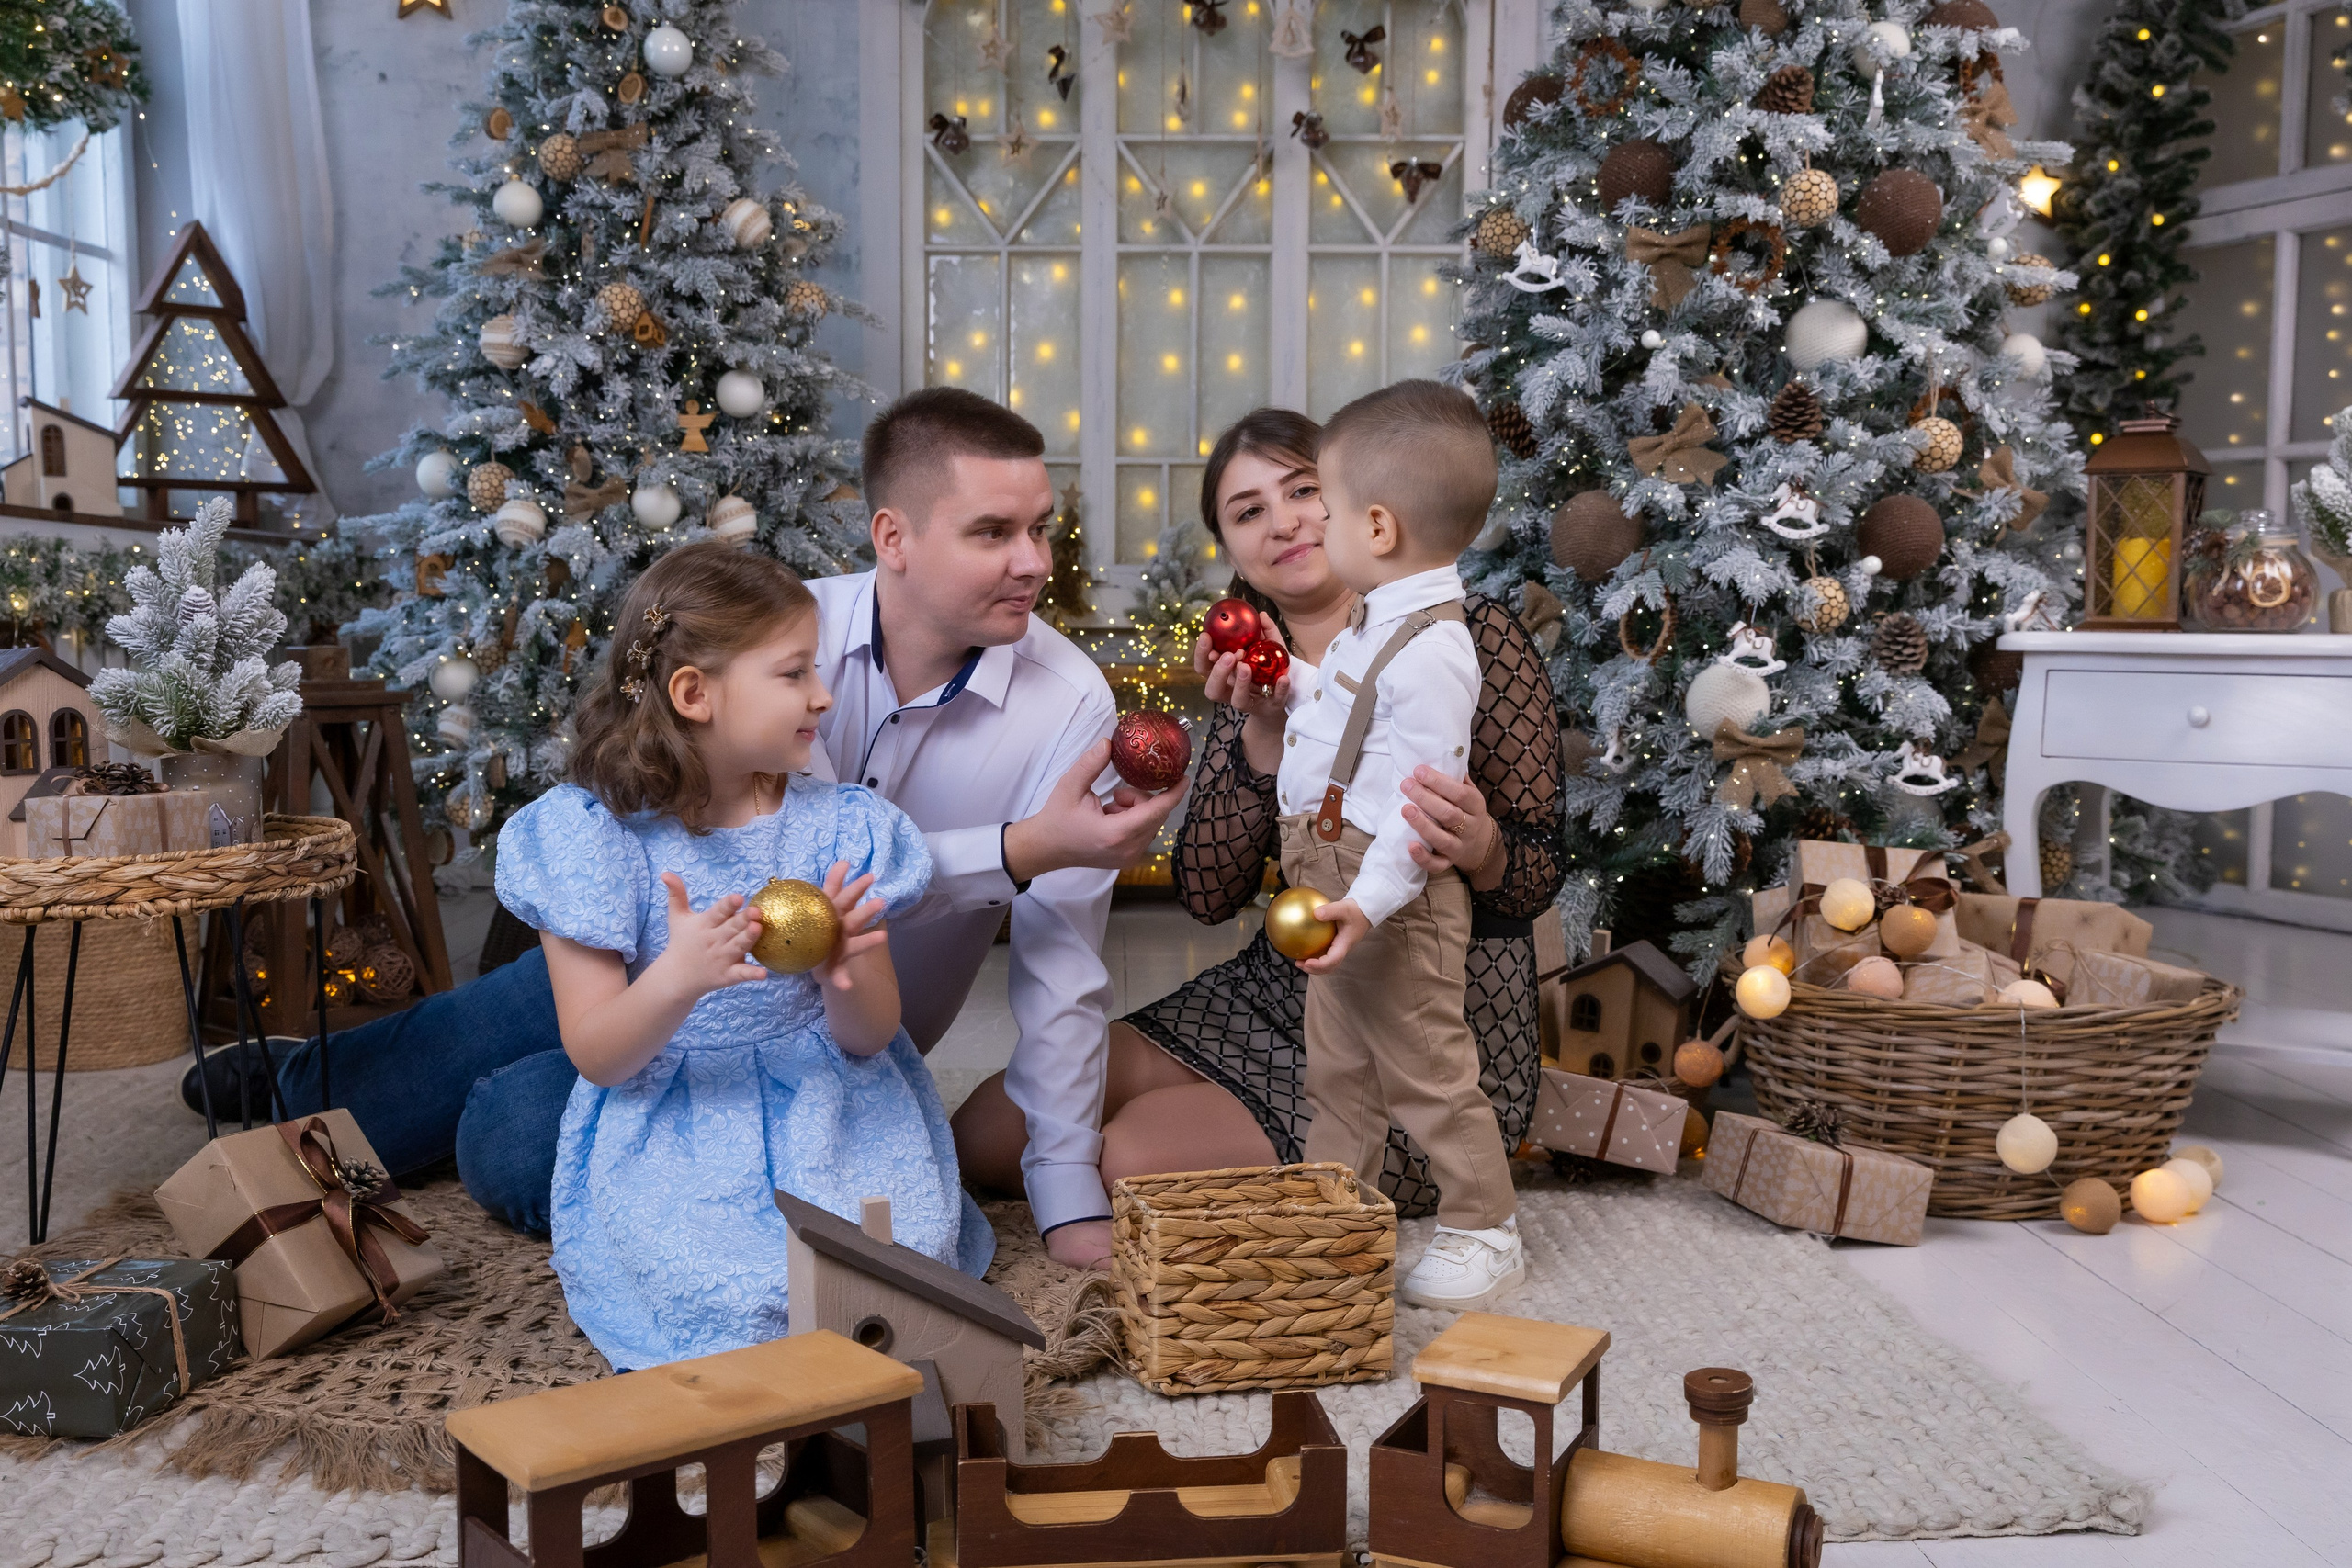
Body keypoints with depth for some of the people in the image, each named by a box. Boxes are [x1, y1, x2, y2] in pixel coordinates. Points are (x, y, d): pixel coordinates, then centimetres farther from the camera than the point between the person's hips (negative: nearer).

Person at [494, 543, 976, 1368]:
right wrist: (677, 980, -31)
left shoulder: (835, 826, 1)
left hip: (825, 1110, 3)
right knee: (735, 1300, -25)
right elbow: (596, 1058, -9)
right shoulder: (598, 834, -7)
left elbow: (871, 1036, 1)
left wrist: (843, 971, -23)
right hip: (669, 1137, -2)